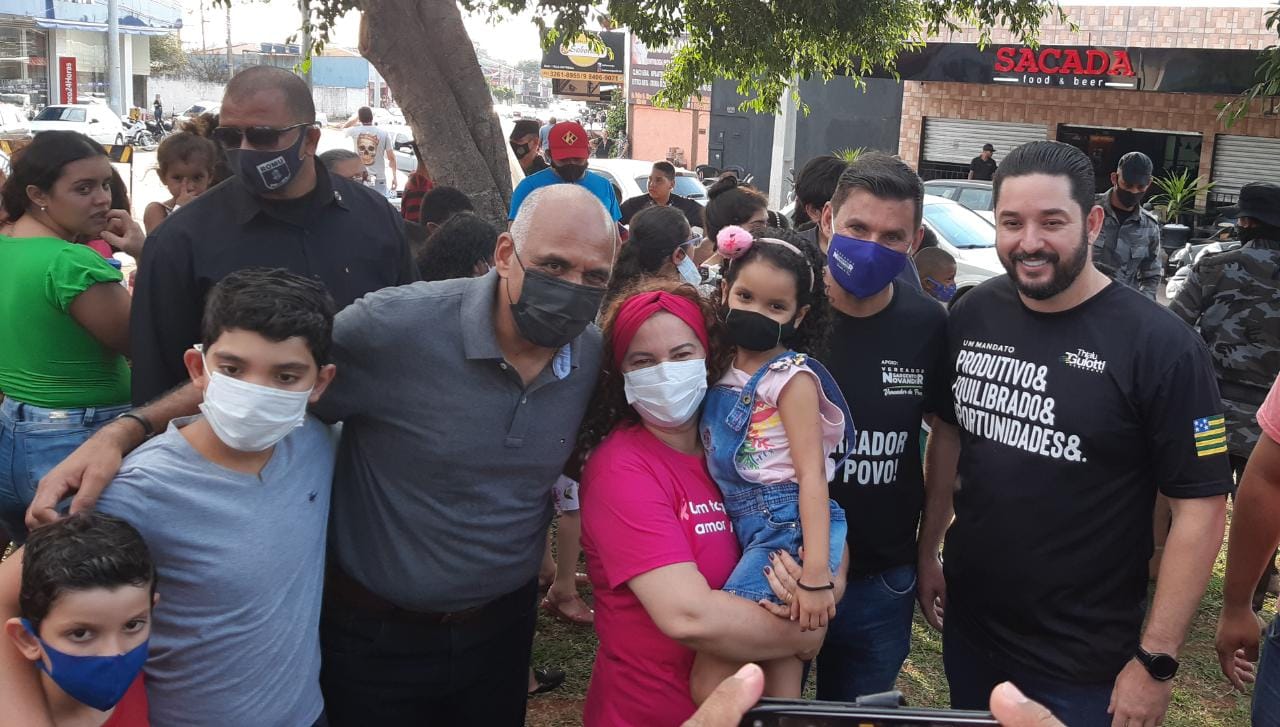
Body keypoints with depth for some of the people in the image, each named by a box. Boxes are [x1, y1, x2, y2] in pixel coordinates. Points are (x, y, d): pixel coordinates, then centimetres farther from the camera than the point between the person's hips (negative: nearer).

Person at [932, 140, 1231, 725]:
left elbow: (1200, 508, -14)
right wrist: (928, 548, 8)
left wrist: (1156, 660, -15)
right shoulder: (971, 316, -2)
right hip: (968, 630, 5)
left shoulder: (1161, 346, -16)